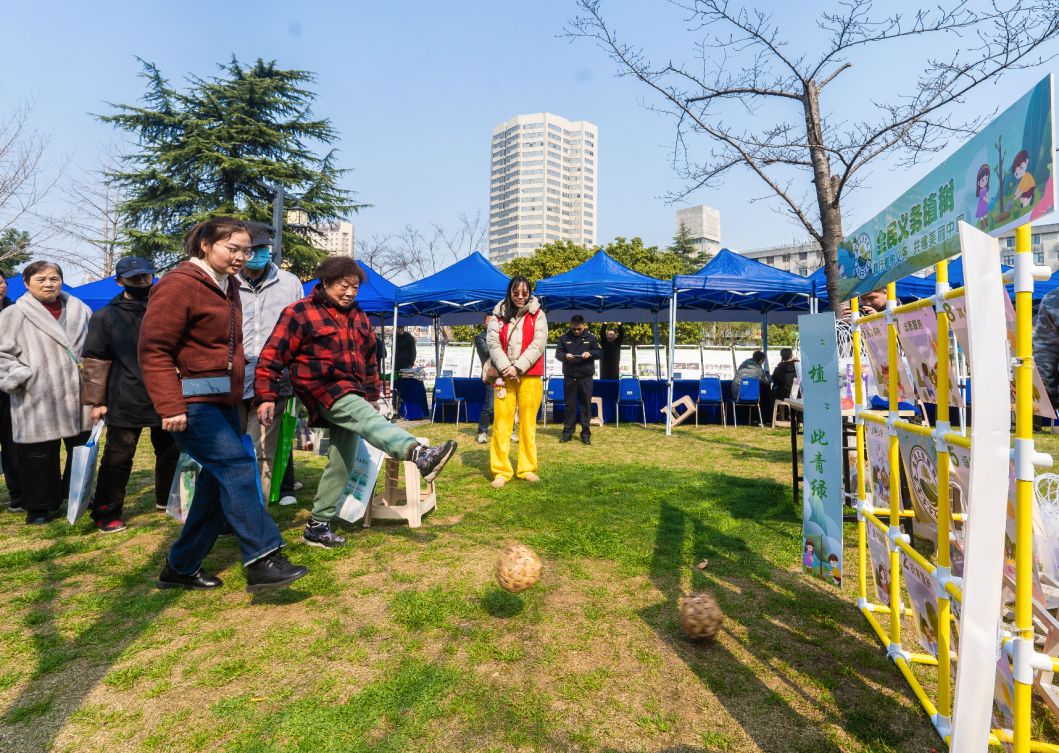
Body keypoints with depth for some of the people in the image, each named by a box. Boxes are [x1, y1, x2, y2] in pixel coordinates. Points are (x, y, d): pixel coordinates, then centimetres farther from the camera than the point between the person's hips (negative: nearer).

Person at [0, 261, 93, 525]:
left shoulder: (80, 310, 12)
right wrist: (22, 379, -12)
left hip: (78, 399, 4)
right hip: (37, 402, -4)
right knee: (40, 455, 2)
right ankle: (38, 507, 15)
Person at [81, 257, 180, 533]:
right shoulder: (106, 317, 1)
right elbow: (95, 362, 0)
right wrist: (97, 401, -4)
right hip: (125, 403, -3)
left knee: (171, 451, 13)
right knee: (118, 458, 2)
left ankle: (167, 499, 31)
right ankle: (106, 514, 14)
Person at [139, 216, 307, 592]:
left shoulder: (227, 287, 17)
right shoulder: (179, 285, -11)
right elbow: (154, 349, -16)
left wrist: (237, 394, 23)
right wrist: (171, 407, -22)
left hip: (222, 401, 9)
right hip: (191, 403, -9)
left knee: (218, 483, 9)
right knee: (238, 467, -19)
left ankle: (180, 568, 22)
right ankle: (262, 561, -19)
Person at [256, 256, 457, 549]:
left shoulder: (358, 317, 18)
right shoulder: (300, 313, -3)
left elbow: (369, 358, 26)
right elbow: (273, 356, -6)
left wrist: (372, 396, 25)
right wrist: (267, 397, -13)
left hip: (352, 395, 8)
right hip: (323, 391, -7)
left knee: (342, 463, 6)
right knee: (367, 418, -35)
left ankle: (317, 526, 17)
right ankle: (419, 454, -61)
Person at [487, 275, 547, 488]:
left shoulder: (537, 315, 6)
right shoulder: (499, 315, 9)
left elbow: (538, 345, -4)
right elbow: (493, 343, 1)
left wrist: (518, 367, -13)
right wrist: (505, 367, -14)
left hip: (529, 376, 0)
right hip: (504, 375, 1)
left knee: (528, 422, 2)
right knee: (501, 422, -4)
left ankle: (527, 469, 12)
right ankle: (501, 471, 2)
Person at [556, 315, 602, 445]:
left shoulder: (591, 337, 4)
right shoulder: (564, 338, 5)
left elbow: (600, 351, 5)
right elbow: (557, 353, 5)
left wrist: (590, 353, -15)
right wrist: (565, 356, -17)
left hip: (586, 378, 0)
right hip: (569, 378, 1)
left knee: (586, 406, 3)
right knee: (570, 406, 7)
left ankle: (586, 434, 10)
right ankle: (567, 432, 15)